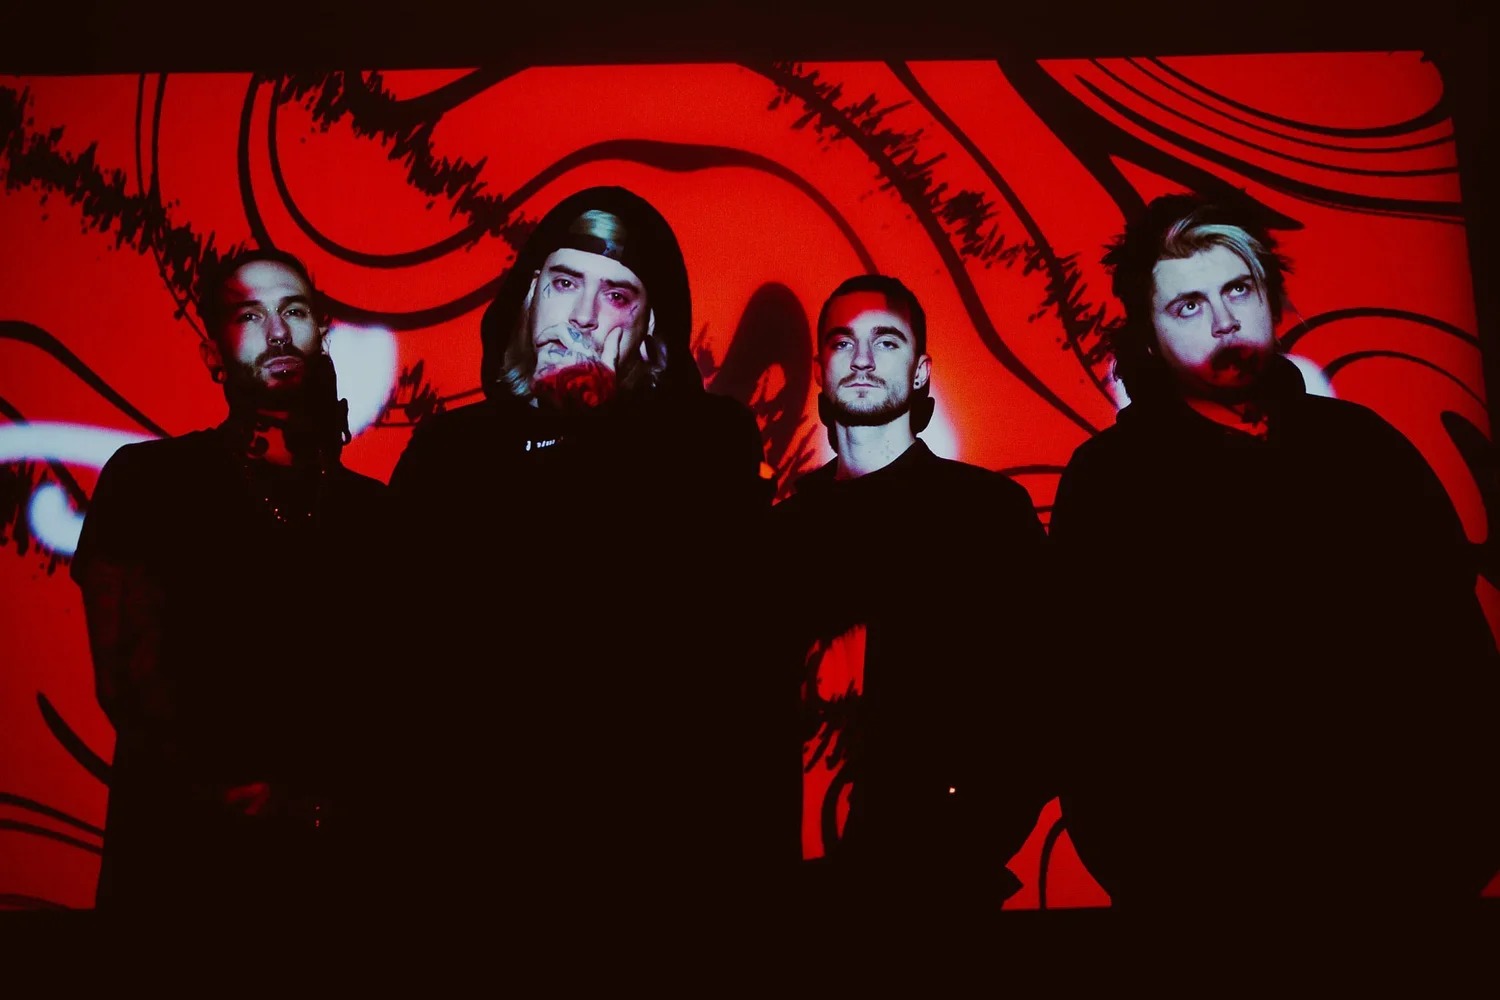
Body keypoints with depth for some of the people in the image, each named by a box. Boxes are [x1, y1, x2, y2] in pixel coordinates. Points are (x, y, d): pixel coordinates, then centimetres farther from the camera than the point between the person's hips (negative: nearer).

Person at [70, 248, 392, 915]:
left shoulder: (372, 508, 9)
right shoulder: (147, 479, 2)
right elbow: (128, 674, -6)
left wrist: (357, 805, -12)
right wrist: (236, 796, -13)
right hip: (184, 850, -2)